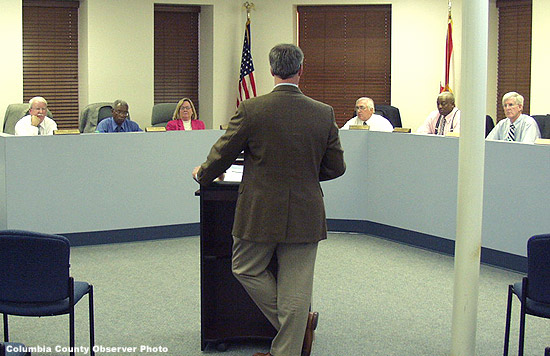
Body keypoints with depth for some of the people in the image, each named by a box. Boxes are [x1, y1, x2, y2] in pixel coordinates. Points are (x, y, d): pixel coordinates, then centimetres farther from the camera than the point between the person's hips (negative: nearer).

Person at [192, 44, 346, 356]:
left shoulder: (251, 110, -10)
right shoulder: (324, 113, -3)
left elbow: (222, 155, 0)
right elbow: (336, 168, 5)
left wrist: (202, 174, 21)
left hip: (260, 214, -2)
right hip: (305, 217, 2)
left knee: (247, 270, 20)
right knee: (296, 290, 9)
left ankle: (301, 323, 18)